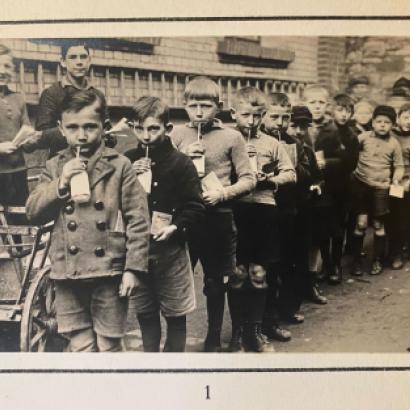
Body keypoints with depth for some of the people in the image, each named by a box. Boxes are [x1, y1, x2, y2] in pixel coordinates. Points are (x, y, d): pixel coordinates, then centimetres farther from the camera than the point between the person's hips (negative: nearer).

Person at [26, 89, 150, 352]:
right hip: (69, 273, 3)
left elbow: (138, 220, -6)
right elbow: (34, 213, 3)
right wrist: (60, 184, -11)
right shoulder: (55, 167, 8)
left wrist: (134, 268, -10)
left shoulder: (120, 165, -4)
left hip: (109, 271, -3)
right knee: (81, 348, 11)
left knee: (108, 347, 9)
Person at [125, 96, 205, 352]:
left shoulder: (181, 163, -6)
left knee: (176, 314, 8)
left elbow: (196, 207, -9)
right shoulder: (128, 161, 5)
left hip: (170, 250, -3)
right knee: (145, 313, 15)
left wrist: (175, 227, -24)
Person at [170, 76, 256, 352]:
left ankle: (213, 340, 28)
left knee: (215, 282, 12)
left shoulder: (231, 137, 0)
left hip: (218, 218, -1)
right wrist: (182, 158, -11)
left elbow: (249, 179, -2)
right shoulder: (177, 134, 6)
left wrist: (223, 193, -17)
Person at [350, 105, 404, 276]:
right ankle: (357, 260, 12)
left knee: (378, 225, 8)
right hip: (361, 184, -1)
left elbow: (399, 166, 6)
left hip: (381, 188, 1)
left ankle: (378, 260, 22)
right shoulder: (364, 137, -2)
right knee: (361, 223, -2)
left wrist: (396, 179, -9)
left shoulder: (394, 143, 1)